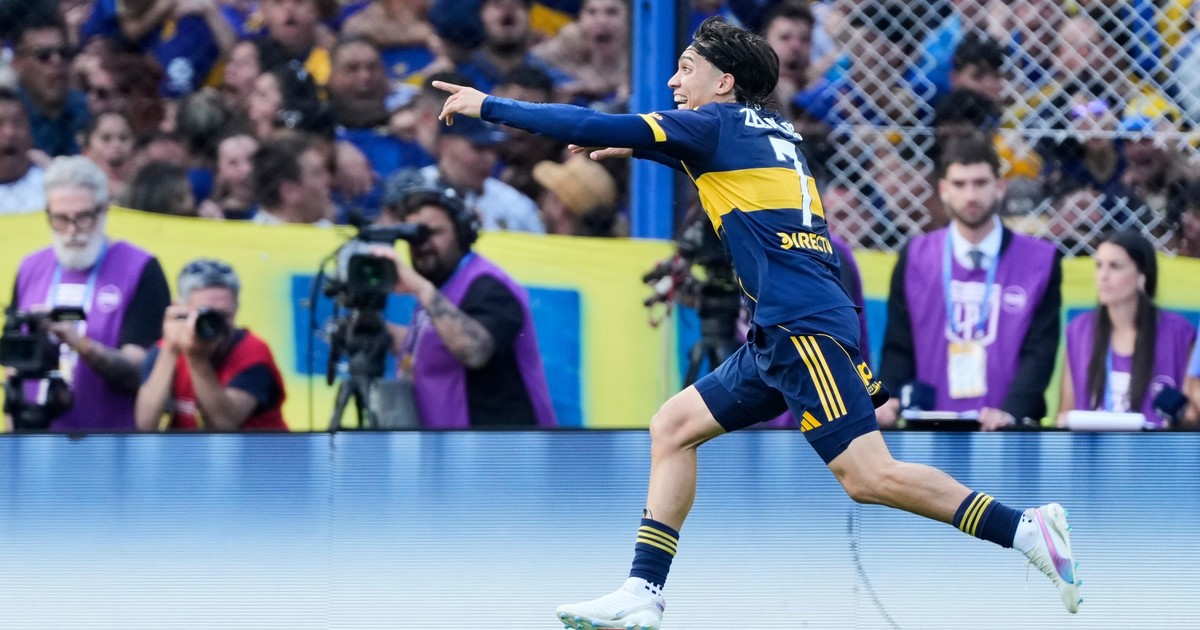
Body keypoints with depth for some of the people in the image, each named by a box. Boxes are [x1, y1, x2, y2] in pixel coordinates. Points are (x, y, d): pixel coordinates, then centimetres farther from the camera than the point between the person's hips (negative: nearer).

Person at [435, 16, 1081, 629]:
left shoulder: (718, 124, -4)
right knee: (672, 428, 11)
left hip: (806, 326, -10)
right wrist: (636, 150, 39)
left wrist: (489, 107, 1)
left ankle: (1025, 529, -14)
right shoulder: (771, 129, 20)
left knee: (869, 478, -16)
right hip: (782, 333, 10)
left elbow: (599, 128, -7)